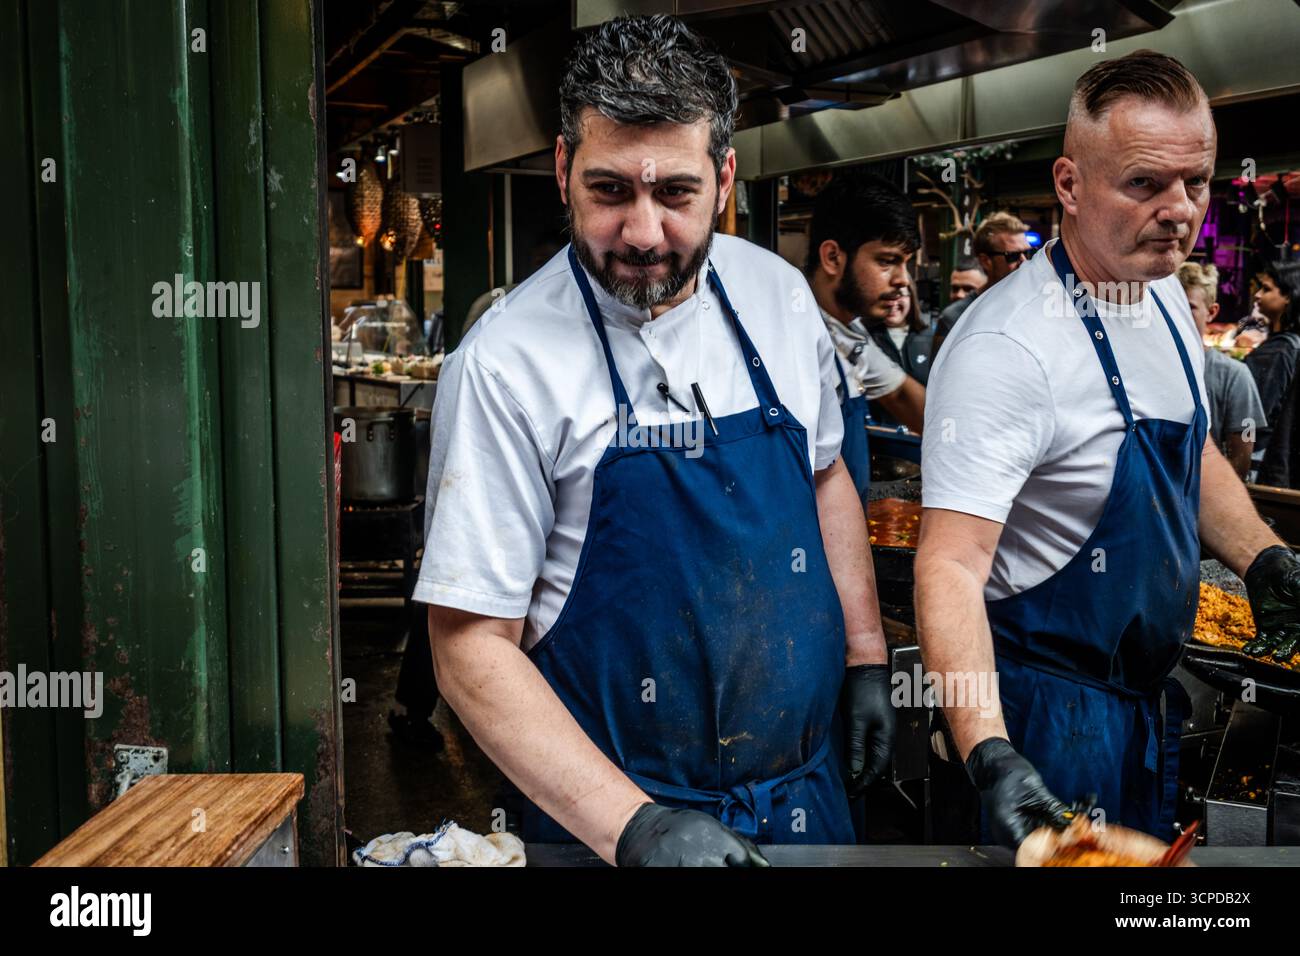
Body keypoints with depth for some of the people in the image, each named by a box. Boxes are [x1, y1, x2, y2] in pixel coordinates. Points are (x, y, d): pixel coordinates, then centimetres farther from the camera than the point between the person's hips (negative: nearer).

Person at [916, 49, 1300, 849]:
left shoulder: (1164, 297, 0)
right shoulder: (1005, 349, -29)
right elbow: (951, 566, -34)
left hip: (1151, 687, 9)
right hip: (1047, 708, -9)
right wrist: (990, 755, -45)